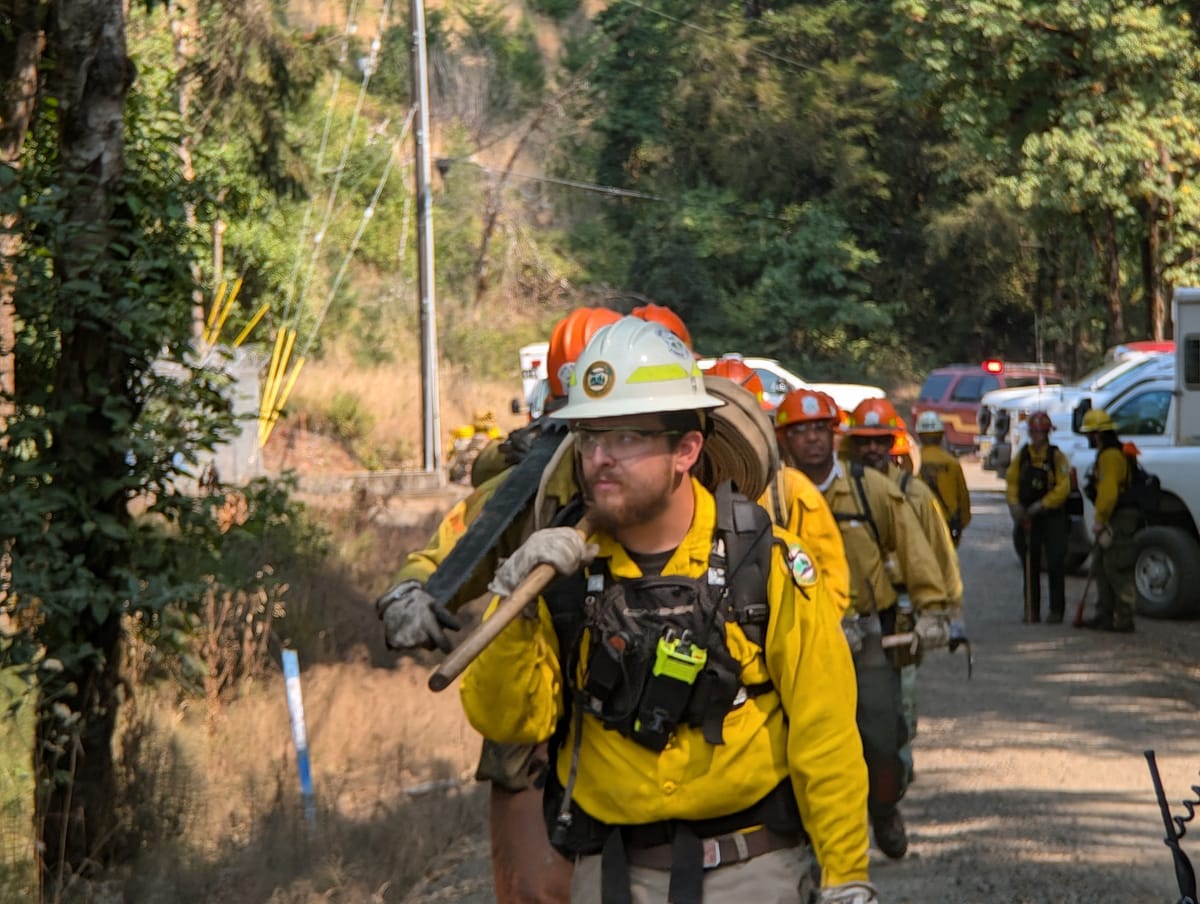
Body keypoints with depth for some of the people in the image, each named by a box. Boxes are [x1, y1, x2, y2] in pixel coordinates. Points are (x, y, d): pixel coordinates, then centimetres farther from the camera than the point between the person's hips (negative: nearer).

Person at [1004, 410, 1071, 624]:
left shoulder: (1057, 456, -7)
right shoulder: (1022, 456, 6)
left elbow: (1063, 488, -12)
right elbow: (1011, 481, 9)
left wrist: (1042, 504, -18)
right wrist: (1015, 504, -7)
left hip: (1052, 516, -4)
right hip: (1028, 517, 4)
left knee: (1055, 564, -5)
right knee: (1030, 565, 7)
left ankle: (1056, 610, 2)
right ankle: (1032, 610, 14)